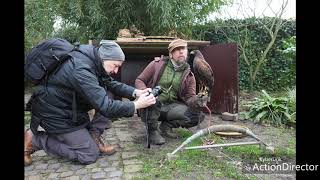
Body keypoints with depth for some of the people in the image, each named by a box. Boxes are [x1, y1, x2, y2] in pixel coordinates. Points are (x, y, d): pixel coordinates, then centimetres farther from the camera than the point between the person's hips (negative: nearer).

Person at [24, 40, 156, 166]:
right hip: (55, 114, -9)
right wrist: (136, 105, -27)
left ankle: (93, 137, 2)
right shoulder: (80, 70, -33)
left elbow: (112, 84, 4)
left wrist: (135, 92, -11)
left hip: (72, 106, 9)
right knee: (90, 155, -2)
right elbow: (105, 107, -35)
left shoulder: (93, 61, -4)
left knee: (110, 95, -3)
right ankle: (34, 139, 4)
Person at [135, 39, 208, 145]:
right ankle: (153, 131, -13)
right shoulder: (157, 64, -1)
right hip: (151, 106, -2)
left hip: (171, 107, 3)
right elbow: (139, 81, 1)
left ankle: (166, 126, 4)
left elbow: (190, 97, 1)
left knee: (198, 115, -17)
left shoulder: (189, 76, 6)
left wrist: (195, 101, -24)